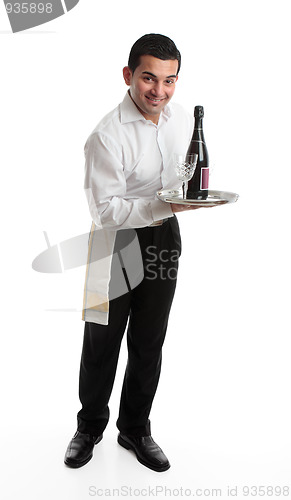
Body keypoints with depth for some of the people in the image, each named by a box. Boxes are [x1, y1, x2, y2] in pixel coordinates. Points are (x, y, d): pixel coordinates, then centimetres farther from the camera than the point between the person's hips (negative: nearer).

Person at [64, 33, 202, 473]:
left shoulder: (183, 119, -1)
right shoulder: (107, 136, -22)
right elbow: (105, 209, -24)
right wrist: (165, 206, -32)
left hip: (165, 238, 5)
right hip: (118, 243, -5)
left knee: (149, 345, 15)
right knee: (101, 345, 9)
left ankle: (135, 429, 35)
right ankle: (90, 427, 34)